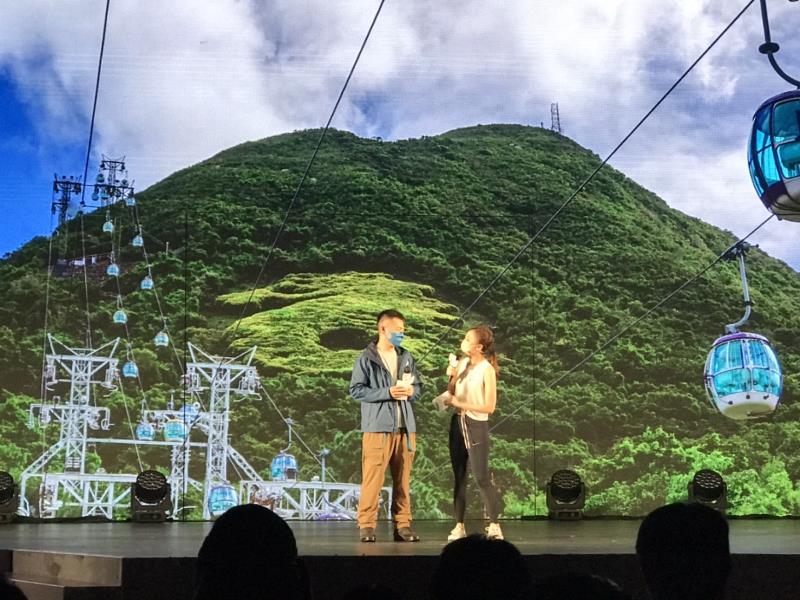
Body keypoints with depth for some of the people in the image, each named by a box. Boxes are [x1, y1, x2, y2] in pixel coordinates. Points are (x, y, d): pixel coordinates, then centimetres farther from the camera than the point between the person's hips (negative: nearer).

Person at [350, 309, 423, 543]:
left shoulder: (406, 357, 12)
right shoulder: (367, 358, -3)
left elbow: (419, 385, 18)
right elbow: (356, 389, -8)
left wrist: (411, 391, -5)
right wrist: (387, 393, -15)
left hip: (405, 427, 5)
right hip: (377, 427, -5)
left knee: (402, 479, 8)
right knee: (373, 477, -6)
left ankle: (402, 525, 14)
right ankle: (366, 525, 1)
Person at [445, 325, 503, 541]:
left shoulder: (487, 370, -13)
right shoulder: (462, 363, 5)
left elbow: (489, 407, -15)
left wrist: (459, 404, -14)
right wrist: (452, 377, -6)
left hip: (476, 425, -6)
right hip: (458, 423, 6)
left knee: (481, 478, -4)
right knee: (459, 476, 9)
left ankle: (494, 525, 7)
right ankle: (459, 525, 15)